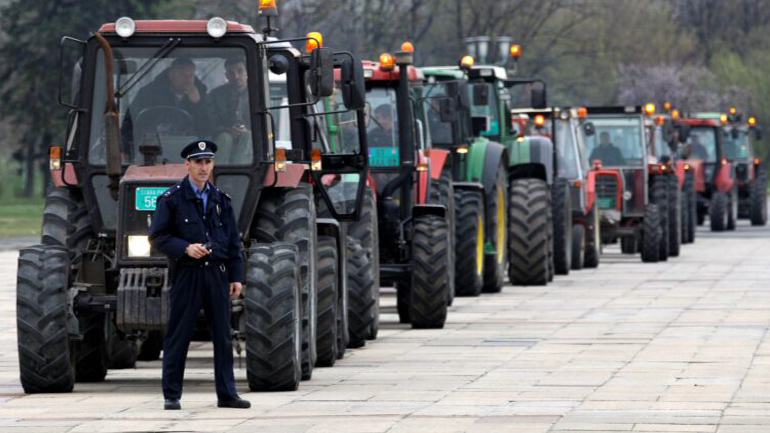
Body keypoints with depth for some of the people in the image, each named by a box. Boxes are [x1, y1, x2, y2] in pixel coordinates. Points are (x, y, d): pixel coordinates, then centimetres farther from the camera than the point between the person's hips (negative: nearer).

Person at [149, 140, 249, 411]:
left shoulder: (220, 200, 13)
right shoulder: (171, 199, -1)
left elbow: (233, 241, 15)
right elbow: (158, 237, -3)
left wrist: (236, 276, 9)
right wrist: (185, 248, -17)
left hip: (217, 275, 4)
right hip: (187, 274, -4)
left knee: (223, 336, 5)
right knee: (178, 337, 0)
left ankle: (226, 394, 11)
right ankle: (171, 395, 6)